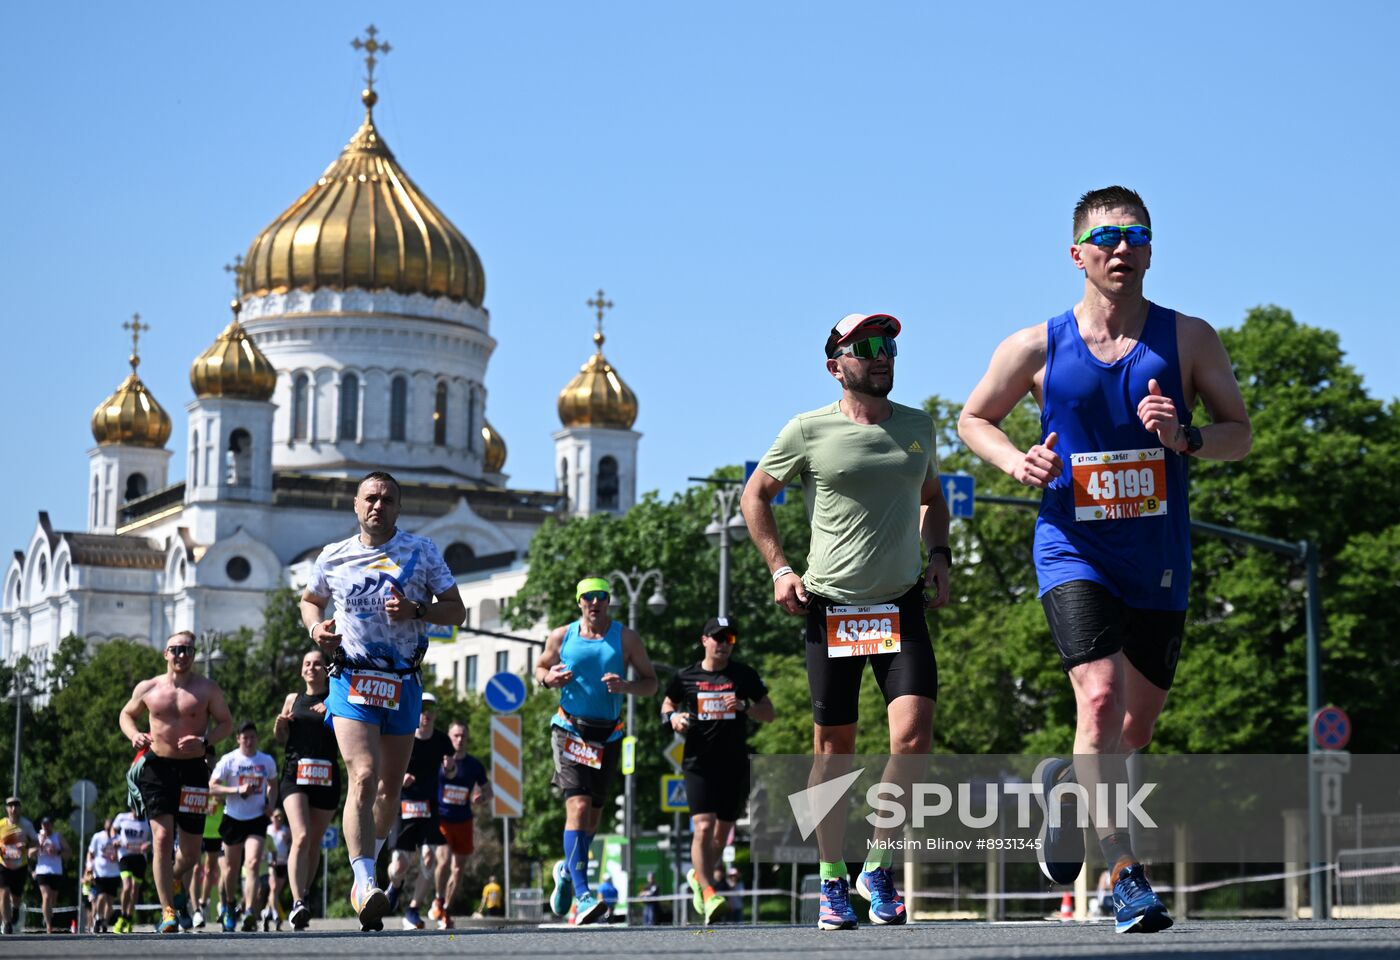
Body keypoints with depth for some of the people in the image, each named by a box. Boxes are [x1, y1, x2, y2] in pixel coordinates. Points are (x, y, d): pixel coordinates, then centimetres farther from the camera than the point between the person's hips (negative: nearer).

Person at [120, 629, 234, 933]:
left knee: (191, 848, 7)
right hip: (157, 767, -1)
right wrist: (134, 735, -2)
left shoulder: (207, 689, 2)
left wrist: (205, 741, -14)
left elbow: (226, 723, 5)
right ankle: (168, 911, -14)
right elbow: (127, 714, 19)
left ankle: (177, 882, 43)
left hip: (193, 769, 1)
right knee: (162, 836, -16)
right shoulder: (147, 688, 5)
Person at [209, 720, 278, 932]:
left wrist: (271, 804, 2)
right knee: (232, 867, 12)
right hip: (233, 818, 0)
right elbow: (212, 787, -9)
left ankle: (249, 912, -24)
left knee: (253, 863, -17)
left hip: (257, 819, 0)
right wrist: (238, 790, -21)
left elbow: (272, 785, 21)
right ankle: (230, 905, 37)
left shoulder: (267, 761, 4)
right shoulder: (229, 760, -5)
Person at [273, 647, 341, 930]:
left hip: (327, 776, 0)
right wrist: (279, 724, 4)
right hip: (295, 773, 0)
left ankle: (304, 895, 24)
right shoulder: (293, 699, 14)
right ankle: (298, 903, -28)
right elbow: (281, 737, 26)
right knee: (301, 838, -19)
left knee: (315, 842, 7)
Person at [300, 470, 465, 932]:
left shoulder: (422, 552, 3)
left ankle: (366, 865, 35)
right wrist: (316, 628, 1)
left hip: (403, 682, 2)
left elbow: (456, 610, 3)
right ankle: (365, 885, -27)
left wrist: (416, 610, -15)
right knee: (363, 776, -20)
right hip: (351, 680, -2)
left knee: (391, 786, 10)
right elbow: (310, 600, 23)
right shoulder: (333, 557, 6)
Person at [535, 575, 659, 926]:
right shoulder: (561, 636, 4)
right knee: (578, 806, -20)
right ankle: (583, 895, -26)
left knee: (592, 816, 11)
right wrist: (549, 678, -5)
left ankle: (567, 870, 41)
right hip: (570, 730, -2)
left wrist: (625, 686, -17)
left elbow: (651, 683, 4)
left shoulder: (626, 638, 2)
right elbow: (540, 667, 19)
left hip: (608, 736, 2)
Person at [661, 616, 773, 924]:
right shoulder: (685, 677, 4)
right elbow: (667, 705, 21)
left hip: (735, 765, 2)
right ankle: (707, 893, -19)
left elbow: (769, 714, 8)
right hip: (698, 763, -2)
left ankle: (698, 875, 36)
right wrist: (673, 718, -2)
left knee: (722, 830, 11)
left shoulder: (745, 675, 5)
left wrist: (745, 707, -11)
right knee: (703, 826, -18)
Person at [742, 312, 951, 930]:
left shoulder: (918, 427, 11)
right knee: (833, 746, 3)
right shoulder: (809, 431, -1)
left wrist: (938, 556, 12)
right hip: (830, 606, -2)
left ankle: (879, 868, 3)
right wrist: (779, 569, 1)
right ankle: (832, 881, 16)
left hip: (902, 603, 2)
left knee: (913, 735, -13)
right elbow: (755, 495, 9)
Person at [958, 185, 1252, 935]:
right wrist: (1017, 462, -10)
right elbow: (973, 419, 10)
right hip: (1072, 551, -3)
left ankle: (1062, 783, 43)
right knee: (1100, 695, -22)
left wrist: (1186, 439, -19)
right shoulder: (1037, 347, -2)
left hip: (1158, 562, 3)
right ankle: (1125, 874, -19)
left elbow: (1240, 435, 3)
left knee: (1135, 728, 11)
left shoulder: (1188, 339, 0)